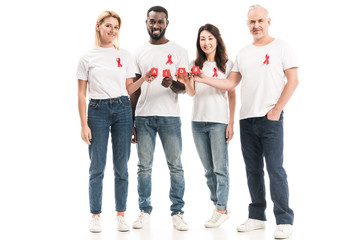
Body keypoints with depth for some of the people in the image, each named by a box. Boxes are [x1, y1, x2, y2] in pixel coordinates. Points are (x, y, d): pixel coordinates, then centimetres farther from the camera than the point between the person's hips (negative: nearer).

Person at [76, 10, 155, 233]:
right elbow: (82, 94, 1)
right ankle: (96, 216, 13)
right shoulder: (88, 58, 3)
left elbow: (128, 89, 11)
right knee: (97, 167, 1)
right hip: (97, 110, -2)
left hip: (122, 109, 2)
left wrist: (143, 79, -8)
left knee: (121, 166, 5)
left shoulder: (125, 56, 10)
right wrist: (84, 125, -6)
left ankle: (121, 215, 15)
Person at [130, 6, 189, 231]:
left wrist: (172, 84, -24)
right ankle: (145, 211, 14)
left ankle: (177, 212, 8)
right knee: (144, 166, 5)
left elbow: (184, 86, 0)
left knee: (176, 166, 0)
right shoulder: (140, 52, 12)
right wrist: (130, 120, 8)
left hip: (170, 116, -2)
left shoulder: (179, 51, 5)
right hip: (143, 116, 2)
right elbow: (135, 88, 13)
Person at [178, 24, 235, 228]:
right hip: (198, 121, 4)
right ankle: (219, 205, 21)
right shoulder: (195, 65, 10)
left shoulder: (227, 64, 2)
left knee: (220, 167, -4)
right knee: (209, 169, 10)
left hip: (219, 121, -4)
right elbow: (192, 93, -1)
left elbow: (232, 95, 1)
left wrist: (231, 123, -5)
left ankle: (221, 210, 3)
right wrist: (185, 82, -23)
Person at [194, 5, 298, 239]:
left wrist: (276, 110, -11)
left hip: (271, 118, -5)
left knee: (275, 169, -8)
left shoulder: (281, 47, 1)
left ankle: (284, 221, -1)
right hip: (247, 119, 6)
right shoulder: (243, 53, 16)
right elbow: (231, 83, 15)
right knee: (253, 170, 10)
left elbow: (293, 81, -5)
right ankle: (257, 217, 20)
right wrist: (204, 80, 3)